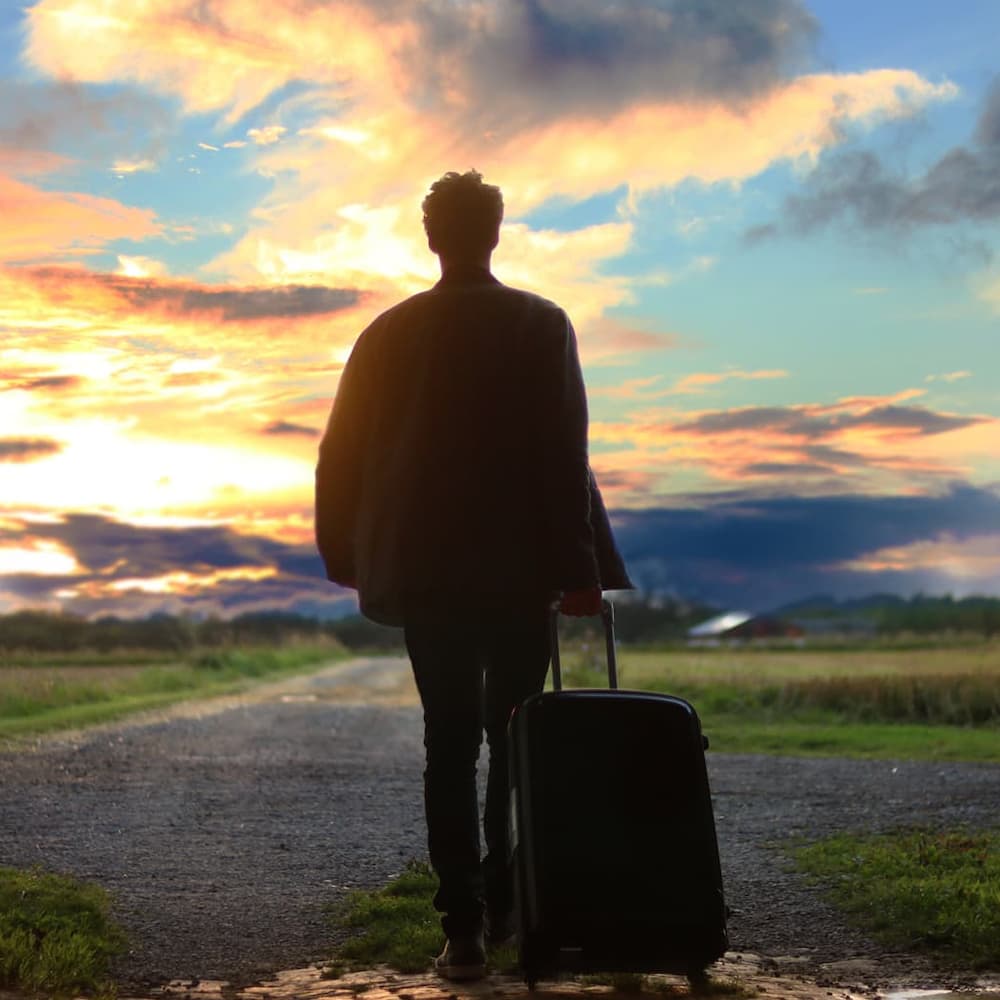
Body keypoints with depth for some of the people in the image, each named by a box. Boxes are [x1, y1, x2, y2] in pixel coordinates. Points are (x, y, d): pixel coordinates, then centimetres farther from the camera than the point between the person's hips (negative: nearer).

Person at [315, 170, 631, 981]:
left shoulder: (388, 333, 4)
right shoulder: (541, 325, -4)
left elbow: (342, 456, 6)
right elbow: (562, 456, -10)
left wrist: (353, 561, 16)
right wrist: (576, 567, -8)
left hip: (422, 572, 2)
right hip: (516, 570, -2)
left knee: (450, 743, 4)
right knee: (515, 740, 13)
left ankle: (464, 928, -1)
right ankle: (504, 904, 14)